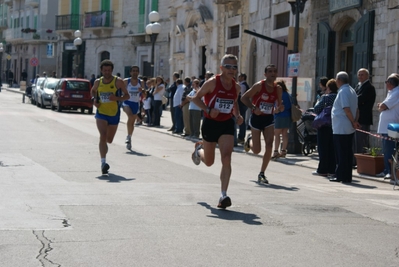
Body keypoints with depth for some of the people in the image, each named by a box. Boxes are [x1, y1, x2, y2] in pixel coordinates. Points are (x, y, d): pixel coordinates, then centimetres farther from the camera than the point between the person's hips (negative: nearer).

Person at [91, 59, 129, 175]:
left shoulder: (118, 81, -6)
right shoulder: (98, 82, 2)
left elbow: (127, 96, -3)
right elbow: (93, 91, 23)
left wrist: (117, 98, -23)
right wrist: (94, 99, 2)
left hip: (114, 114, 0)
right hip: (101, 113, 0)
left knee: (109, 139, 13)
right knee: (103, 136, -19)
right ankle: (103, 162, -27)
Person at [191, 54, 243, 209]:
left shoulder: (236, 87, 2)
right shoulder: (212, 82, -12)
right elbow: (196, 98, -7)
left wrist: (237, 115, 2)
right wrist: (208, 110, -22)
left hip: (227, 125, 2)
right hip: (210, 124, -2)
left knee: (226, 159, -16)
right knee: (209, 162, 13)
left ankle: (224, 195, -17)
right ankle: (199, 149, 51)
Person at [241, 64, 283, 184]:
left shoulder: (278, 89, 1)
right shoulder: (259, 85, -12)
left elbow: (278, 106, 11)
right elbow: (244, 98, -9)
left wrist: (280, 108, -13)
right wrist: (253, 108, -23)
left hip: (269, 119, 3)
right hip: (257, 117, -3)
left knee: (269, 146, -12)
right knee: (256, 150, 0)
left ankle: (262, 174, 1)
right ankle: (250, 139, 38)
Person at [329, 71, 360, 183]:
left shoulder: (343, 91, -14)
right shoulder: (352, 91, 16)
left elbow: (347, 109, -21)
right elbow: (356, 109, 15)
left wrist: (353, 122, -13)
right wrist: (355, 121, 4)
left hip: (341, 128, -9)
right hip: (350, 128, 9)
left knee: (341, 153, -4)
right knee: (347, 152, 11)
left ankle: (342, 176, -1)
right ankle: (347, 176, 16)